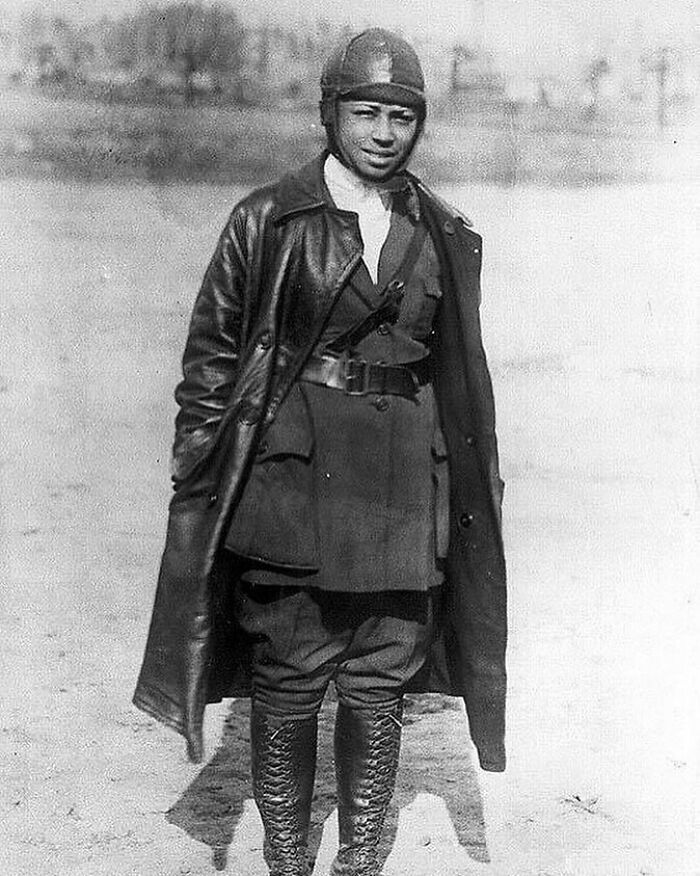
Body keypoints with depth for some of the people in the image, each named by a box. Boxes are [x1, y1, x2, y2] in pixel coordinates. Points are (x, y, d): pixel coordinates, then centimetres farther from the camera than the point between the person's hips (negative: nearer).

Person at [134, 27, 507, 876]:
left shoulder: (446, 237, 8)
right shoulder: (267, 221, -1)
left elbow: (462, 376, 15)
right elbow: (212, 356, 2)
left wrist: (477, 482, 14)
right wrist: (200, 477, -2)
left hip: (403, 493, 3)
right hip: (291, 480, -2)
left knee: (379, 686, 9)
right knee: (287, 683, 6)